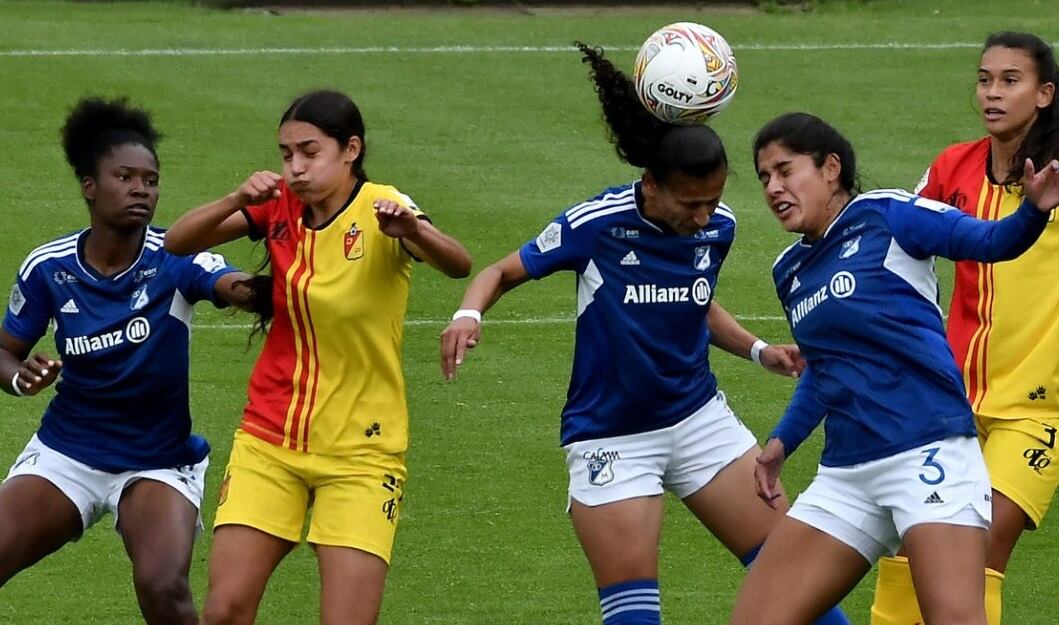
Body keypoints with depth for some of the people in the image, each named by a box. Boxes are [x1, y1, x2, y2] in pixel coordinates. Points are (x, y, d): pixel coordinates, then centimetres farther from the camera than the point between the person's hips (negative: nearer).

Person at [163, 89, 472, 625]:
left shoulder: (381, 209, -13)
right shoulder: (280, 205, 0)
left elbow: (457, 264, -31)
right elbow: (178, 242, -7)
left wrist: (412, 231, -53)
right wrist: (237, 201, -25)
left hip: (360, 452, -4)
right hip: (268, 440, 4)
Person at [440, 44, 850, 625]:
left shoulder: (717, 228, -4)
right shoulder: (595, 225, -18)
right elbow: (503, 272, -6)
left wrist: (758, 350, 3)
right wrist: (469, 314, -27)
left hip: (698, 419, 4)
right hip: (610, 440, -4)